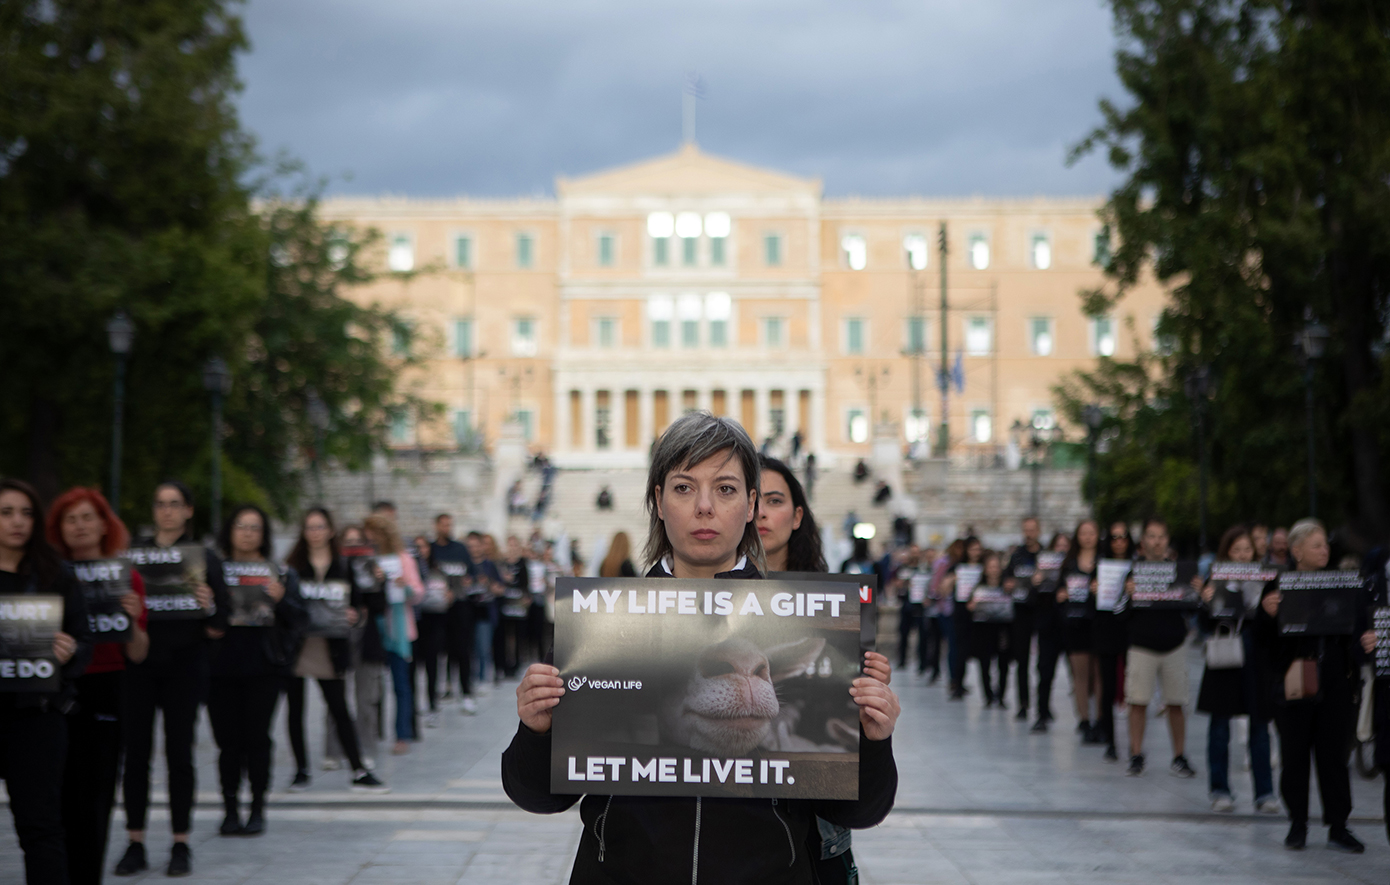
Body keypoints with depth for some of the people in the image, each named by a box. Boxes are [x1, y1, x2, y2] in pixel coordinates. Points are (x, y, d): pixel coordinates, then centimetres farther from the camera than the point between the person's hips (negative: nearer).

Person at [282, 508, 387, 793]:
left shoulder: (344, 567, 6)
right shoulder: (292, 566, 3)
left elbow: (356, 604, 6)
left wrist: (353, 616, -15)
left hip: (329, 649, 0)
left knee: (340, 710, -2)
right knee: (295, 711, 6)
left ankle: (359, 772, -1)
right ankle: (301, 770, 17)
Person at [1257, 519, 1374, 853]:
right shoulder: (1278, 585, -2)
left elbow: (1358, 626, 10)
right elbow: (1265, 636, -2)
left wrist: (1365, 640, -11)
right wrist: (1267, 614, -22)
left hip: (1336, 683, 2)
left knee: (1333, 753, 3)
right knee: (1295, 754, 5)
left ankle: (1338, 828, 9)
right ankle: (1298, 825, 16)